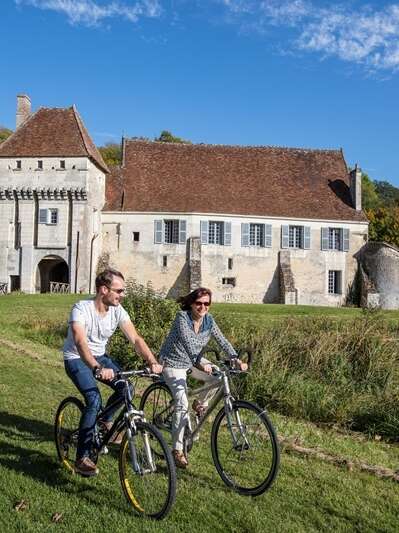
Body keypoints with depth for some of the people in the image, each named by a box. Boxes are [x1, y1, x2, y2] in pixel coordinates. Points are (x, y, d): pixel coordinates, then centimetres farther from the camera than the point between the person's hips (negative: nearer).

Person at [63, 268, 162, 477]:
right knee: (94, 400, -24)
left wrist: (152, 362, -34)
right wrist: (97, 368, -58)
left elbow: (136, 338, -18)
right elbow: (80, 342, -43)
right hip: (76, 359, -6)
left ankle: (106, 421, 19)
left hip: (99, 357, 6)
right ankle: (81, 459, -12)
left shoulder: (117, 311, -12)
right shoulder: (82, 309, -28)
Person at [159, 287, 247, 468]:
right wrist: (201, 363, -52)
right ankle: (177, 450, -6)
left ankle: (200, 403, 14)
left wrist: (236, 359, -28)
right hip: (173, 362, -6)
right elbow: (188, 341, -40)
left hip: (193, 361, 6)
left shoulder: (208, 320, -9)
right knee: (182, 404, -19)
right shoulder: (182, 317, -26)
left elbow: (222, 341, -13)